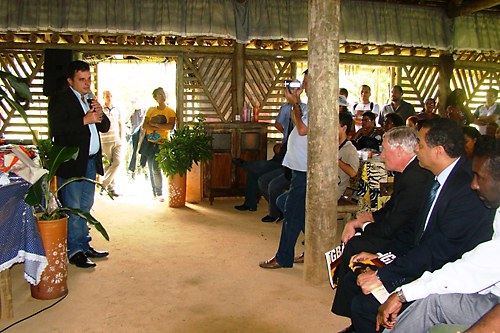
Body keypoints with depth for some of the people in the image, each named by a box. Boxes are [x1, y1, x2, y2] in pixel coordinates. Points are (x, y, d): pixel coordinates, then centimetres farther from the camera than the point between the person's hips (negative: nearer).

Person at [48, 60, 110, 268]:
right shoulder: (59, 100, -7)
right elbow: (56, 129, -20)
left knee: (85, 206, 15)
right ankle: (74, 251, 9)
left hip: (91, 161, 8)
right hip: (71, 163, -8)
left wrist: (100, 115, -5)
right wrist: (84, 120, -23)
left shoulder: (91, 99, 16)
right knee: (72, 208, -1)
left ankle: (84, 245, 27)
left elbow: (105, 127, 15)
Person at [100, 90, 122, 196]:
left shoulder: (117, 110, 14)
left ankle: (104, 183, 2)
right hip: (105, 141, -4)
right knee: (108, 164, -1)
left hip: (117, 141, 4)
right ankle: (110, 187, 9)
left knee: (117, 162, -9)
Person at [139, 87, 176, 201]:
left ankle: (159, 193, -2)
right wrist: (159, 128, -14)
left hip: (161, 143, -4)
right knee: (150, 168, 8)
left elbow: (171, 127, -14)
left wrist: (153, 124, -11)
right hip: (149, 142, 4)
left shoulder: (170, 111, 1)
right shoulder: (151, 110, 8)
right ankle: (154, 192, 21)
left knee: (156, 168, -14)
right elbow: (144, 126, 0)